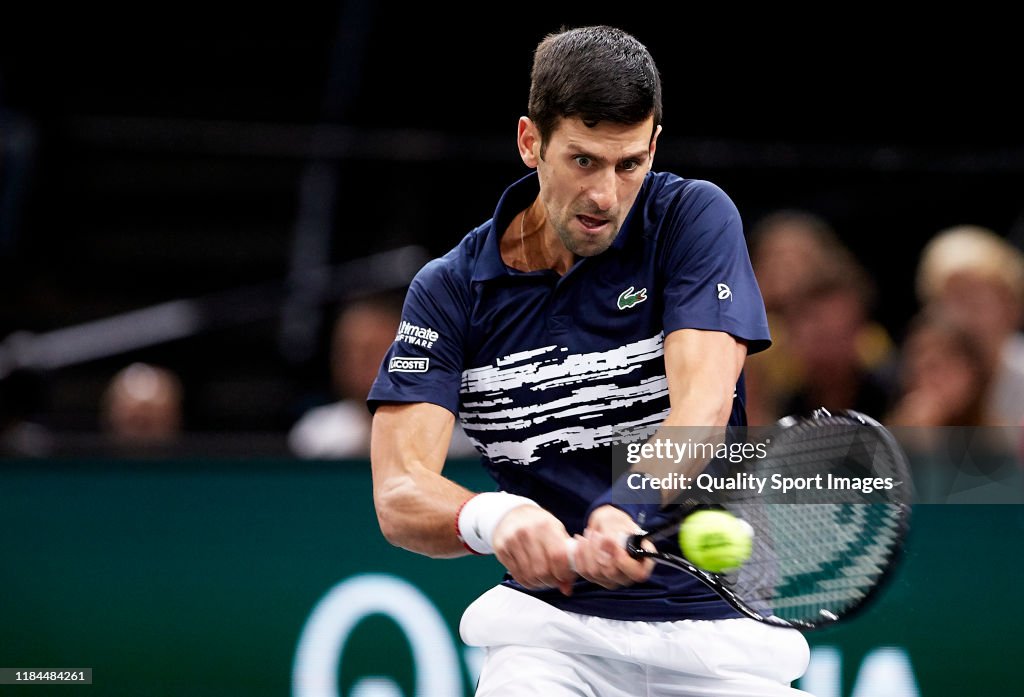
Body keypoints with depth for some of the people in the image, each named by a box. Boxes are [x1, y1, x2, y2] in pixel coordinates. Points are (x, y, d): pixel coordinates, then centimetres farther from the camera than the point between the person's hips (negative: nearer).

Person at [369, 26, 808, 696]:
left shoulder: (696, 218, -3)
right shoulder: (452, 289, -1)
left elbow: (704, 402, -18)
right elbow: (399, 493, -11)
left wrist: (626, 513, -39)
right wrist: (491, 517, -35)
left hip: (718, 627, 0)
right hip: (551, 620, 0)